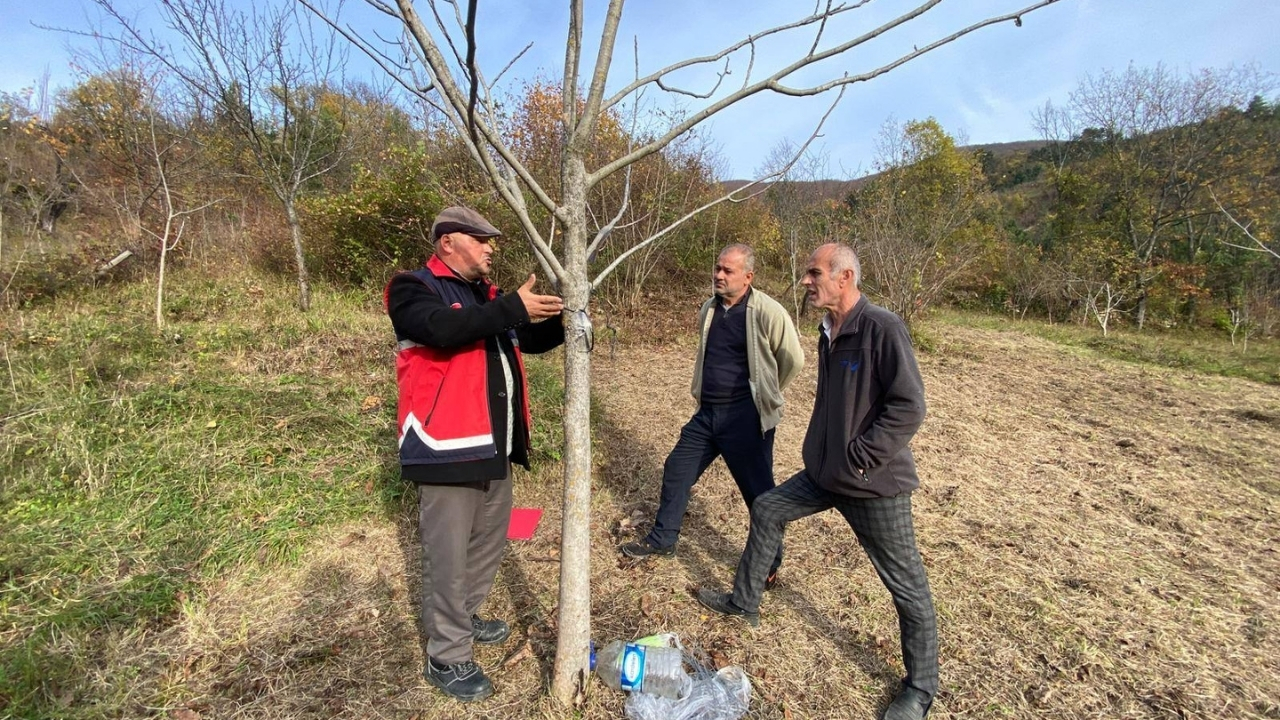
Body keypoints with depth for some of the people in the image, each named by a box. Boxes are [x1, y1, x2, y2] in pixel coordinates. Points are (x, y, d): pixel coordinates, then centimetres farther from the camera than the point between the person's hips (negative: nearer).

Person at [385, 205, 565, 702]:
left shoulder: (486, 295, 17)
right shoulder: (414, 288, -7)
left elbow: (528, 341, 22)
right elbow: (441, 328, -28)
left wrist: (562, 323, 4)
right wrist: (512, 309, -28)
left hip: (494, 447, 9)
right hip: (448, 447, -8)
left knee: (491, 540, 21)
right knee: (449, 557, 3)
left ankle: (464, 617, 43)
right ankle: (446, 658, 22)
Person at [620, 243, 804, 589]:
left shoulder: (767, 312, -15)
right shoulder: (708, 310, 7)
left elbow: (793, 359, -6)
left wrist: (765, 395, 4)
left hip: (745, 418, -7)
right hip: (707, 413, 7)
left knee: (759, 492, 5)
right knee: (676, 470, 14)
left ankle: (769, 564, 28)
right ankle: (662, 540, 35)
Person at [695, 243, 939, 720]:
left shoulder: (882, 328, -20)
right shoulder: (829, 332, 6)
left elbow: (909, 407, -23)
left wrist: (858, 457, -19)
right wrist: (821, 452, 14)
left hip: (875, 483, -8)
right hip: (825, 472, 8)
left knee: (906, 584, 7)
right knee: (766, 510, 13)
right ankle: (744, 603, 32)